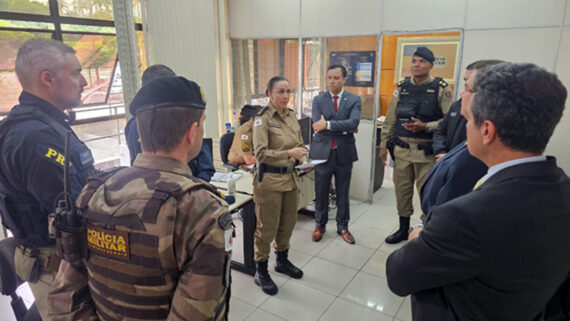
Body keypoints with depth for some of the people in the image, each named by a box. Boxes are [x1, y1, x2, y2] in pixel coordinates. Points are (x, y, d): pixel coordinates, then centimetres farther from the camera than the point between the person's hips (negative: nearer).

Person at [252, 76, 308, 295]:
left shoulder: (291, 116, 7)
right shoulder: (262, 118, -13)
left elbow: (299, 144, 16)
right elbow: (261, 153, -20)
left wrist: (302, 158, -4)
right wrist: (288, 153, -29)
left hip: (290, 178, 7)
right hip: (269, 179, -6)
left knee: (287, 223, 19)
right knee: (267, 227, 3)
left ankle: (282, 261, 40)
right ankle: (260, 272, 21)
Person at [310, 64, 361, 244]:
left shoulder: (354, 100, 0)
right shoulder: (318, 100, 1)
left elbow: (354, 123, -18)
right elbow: (318, 125, -13)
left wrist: (328, 124, -26)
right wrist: (344, 129, -15)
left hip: (344, 153, 0)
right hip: (323, 152, 0)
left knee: (343, 194, 13)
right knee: (321, 193, 11)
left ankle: (343, 226, 31)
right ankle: (320, 225, 30)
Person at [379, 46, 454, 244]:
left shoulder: (441, 89, -3)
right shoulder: (402, 87, 9)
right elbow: (390, 119, 10)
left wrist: (426, 127, -20)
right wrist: (384, 144, 9)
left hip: (427, 152, -4)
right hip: (402, 150, 4)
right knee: (402, 191, 13)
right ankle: (403, 229, 29)